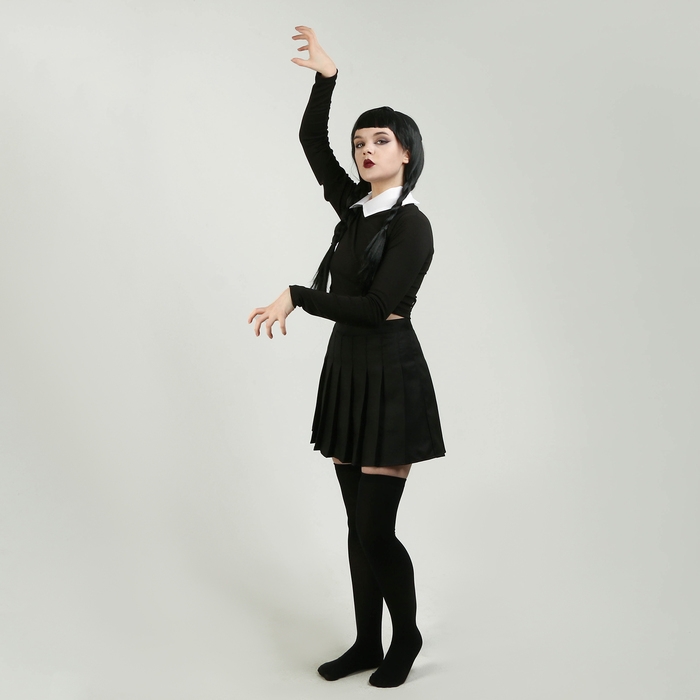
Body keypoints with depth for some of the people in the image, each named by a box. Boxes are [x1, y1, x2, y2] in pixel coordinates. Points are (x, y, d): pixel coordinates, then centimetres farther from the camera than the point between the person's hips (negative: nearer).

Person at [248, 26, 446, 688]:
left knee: (374, 529, -3)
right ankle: (367, 644, 25)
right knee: (360, 526, 12)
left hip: (390, 376, -7)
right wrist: (325, 78, 1)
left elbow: (375, 307, -20)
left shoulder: (412, 225, -11)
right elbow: (312, 139, 12)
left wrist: (296, 297, -17)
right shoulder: (354, 206, 10)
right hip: (346, 370, 7)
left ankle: (407, 634, 21)